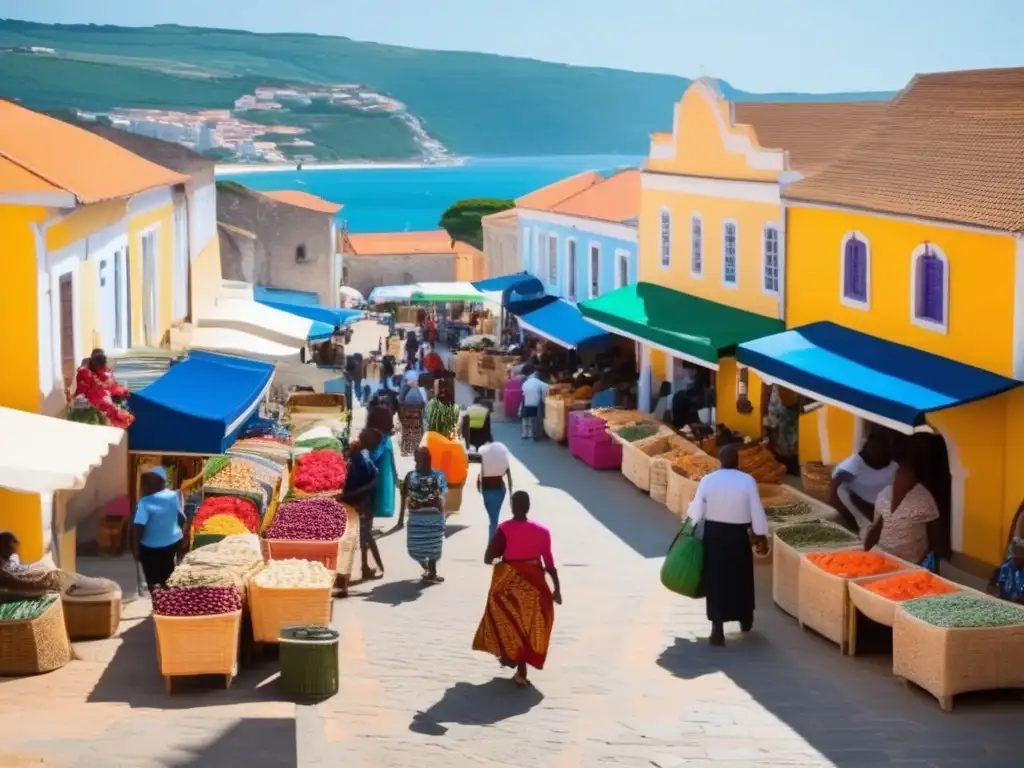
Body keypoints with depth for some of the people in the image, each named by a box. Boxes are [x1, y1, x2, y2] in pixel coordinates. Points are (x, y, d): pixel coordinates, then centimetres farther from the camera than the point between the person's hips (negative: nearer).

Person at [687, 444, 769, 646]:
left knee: (715, 580, 4)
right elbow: (756, 511, -7)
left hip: (713, 534, 0)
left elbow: (697, 512, -4)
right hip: (738, 535, 0)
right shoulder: (747, 481, -10)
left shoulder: (708, 480, -7)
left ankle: (718, 630, -2)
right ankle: (745, 620, 39)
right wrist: (761, 535, 5)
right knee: (741, 578, 20)